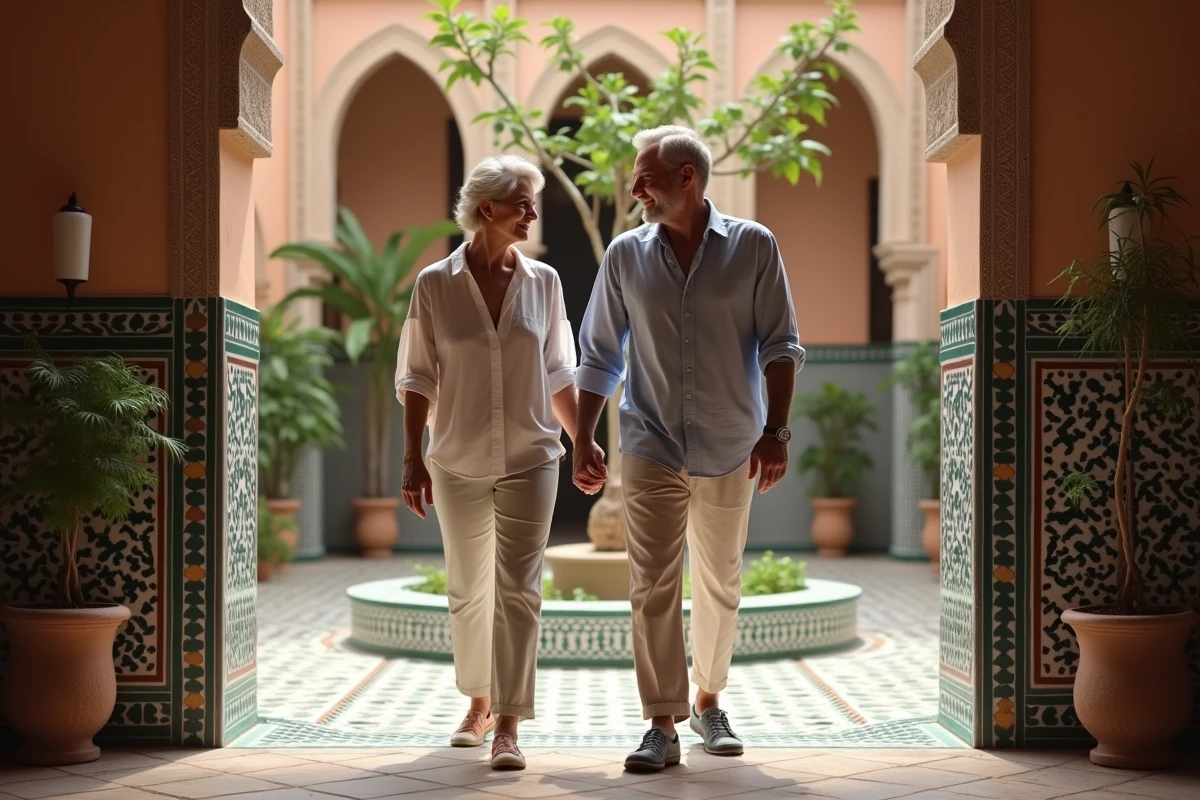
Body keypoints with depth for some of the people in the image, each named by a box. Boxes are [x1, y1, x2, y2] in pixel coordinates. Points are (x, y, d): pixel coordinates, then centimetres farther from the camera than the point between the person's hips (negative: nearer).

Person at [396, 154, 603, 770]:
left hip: (529, 459, 0)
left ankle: (508, 726, -5)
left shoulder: (542, 282, 3)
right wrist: (412, 459, -4)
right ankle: (479, 706, 30)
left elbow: (558, 374, 10)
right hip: (458, 464, 0)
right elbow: (417, 378, 0)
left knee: (517, 590, -7)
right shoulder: (435, 285, -3)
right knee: (468, 592, 12)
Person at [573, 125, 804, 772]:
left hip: (728, 451, 0)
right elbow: (599, 357, 8)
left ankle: (707, 702, 30)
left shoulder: (753, 247, -2)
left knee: (719, 587, 12)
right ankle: (662, 725, -2)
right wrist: (582, 440, 4)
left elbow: (780, 347, -3)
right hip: (651, 449, 0)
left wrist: (775, 433, -10)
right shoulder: (625, 256, 3)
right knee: (652, 587, -6)